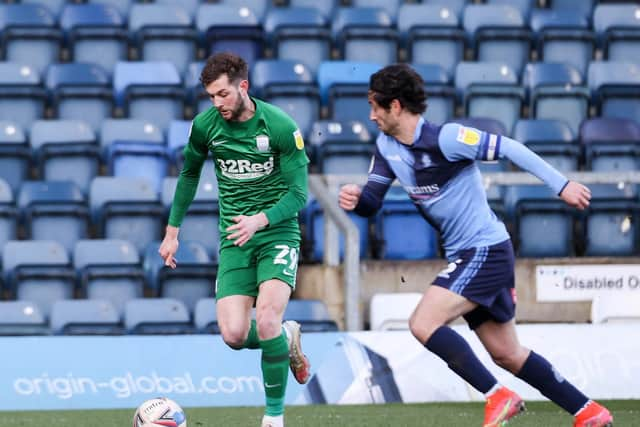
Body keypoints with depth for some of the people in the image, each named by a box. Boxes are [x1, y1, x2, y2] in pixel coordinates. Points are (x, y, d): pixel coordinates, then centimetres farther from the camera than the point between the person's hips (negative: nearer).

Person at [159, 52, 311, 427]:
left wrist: (260, 220, -28)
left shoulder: (280, 126, -14)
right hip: (234, 240, 4)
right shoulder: (205, 125, -2)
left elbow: (298, 194, -11)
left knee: (267, 320, -24)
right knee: (234, 336, -12)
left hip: (278, 232, -4)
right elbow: (189, 175, 18)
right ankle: (286, 339, 24)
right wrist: (173, 231, 17)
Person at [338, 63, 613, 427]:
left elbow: (508, 148, -16)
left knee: (423, 325, -20)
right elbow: (372, 202, 7)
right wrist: (355, 198, -17)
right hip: (465, 256, 9)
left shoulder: (444, 138, -19)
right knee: (507, 354, 12)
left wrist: (561, 185, -17)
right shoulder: (387, 147, 5)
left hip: (486, 250, -9)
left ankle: (498, 397, -13)